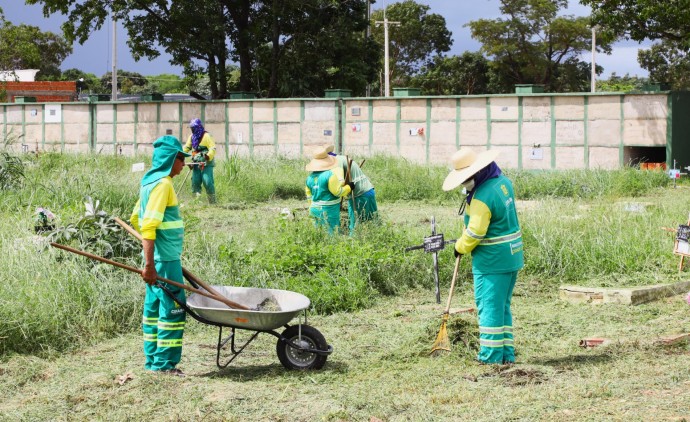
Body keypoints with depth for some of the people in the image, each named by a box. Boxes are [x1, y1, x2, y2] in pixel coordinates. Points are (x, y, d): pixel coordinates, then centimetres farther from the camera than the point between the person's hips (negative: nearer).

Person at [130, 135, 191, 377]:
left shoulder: (150, 181, 14)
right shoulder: (162, 183, -15)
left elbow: (136, 219, 22)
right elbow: (148, 226, -22)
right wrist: (149, 264, -25)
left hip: (156, 257, 10)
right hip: (165, 259, -10)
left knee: (154, 306, 12)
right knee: (173, 308, -6)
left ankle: (153, 360, 18)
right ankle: (164, 363, -3)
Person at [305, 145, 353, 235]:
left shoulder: (310, 177, 6)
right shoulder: (330, 175, -17)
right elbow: (338, 192, -14)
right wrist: (349, 187, 2)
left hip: (315, 209, 7)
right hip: (329, 210, -7)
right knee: (333, 233, -2)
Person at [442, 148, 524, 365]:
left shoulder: (482, 197, -23)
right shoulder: (503, 181, 5)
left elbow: (475, 233, -20)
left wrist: (460, 247, -2)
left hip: (492, 260, -9)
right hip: (513, 255, 9)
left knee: (489, 306, -2)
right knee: (503, 306, 16)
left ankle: (491, 356, 1)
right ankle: (507, 353, 18)